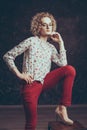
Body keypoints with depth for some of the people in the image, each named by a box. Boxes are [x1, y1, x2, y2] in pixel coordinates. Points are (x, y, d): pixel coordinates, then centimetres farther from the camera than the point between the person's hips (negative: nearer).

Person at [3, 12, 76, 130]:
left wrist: (61, 42, 1)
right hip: (30, 85, -4)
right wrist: (19, 74, -10)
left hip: (44, 82, 5)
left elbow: (62, 63, -2)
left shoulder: (51, 47, 13)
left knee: (70, 69, -17)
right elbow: (8, 56, -3)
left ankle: (62, 108, -14)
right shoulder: (31, 41, -2)